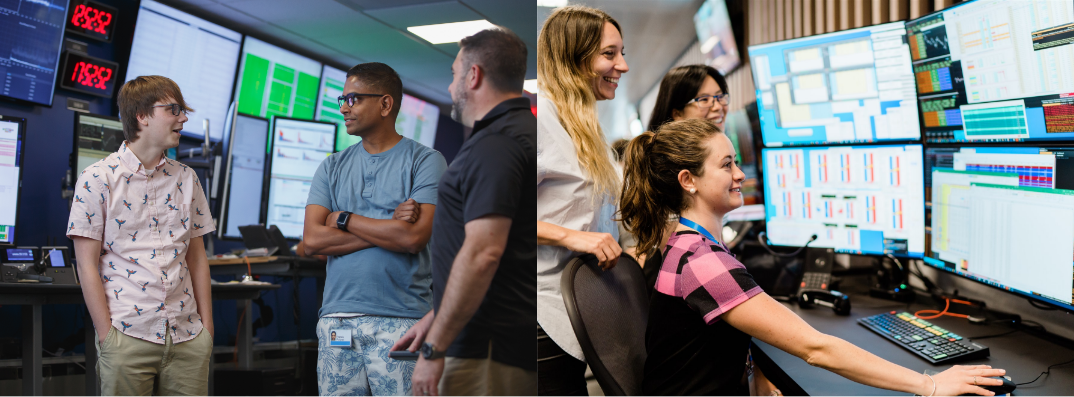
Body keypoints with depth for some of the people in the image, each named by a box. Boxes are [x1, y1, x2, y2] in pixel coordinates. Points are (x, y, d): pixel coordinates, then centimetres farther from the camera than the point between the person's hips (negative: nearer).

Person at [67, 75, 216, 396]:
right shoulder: (98, 178, -2)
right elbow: (87, 265, -4)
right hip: (127, 336, -3)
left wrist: (207, 327, 6)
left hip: (187, 338, 4)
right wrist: (107, 336, -7)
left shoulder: (186, 179, 10)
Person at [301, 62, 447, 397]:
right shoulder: (332, 167, 14)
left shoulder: (426, 161, 0)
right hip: (336, 319, 4)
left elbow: (413, 238, -13)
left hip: (399, 321, -4)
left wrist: (343, 218, -2)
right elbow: (312, 240, 1)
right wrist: (389, 228, -7)